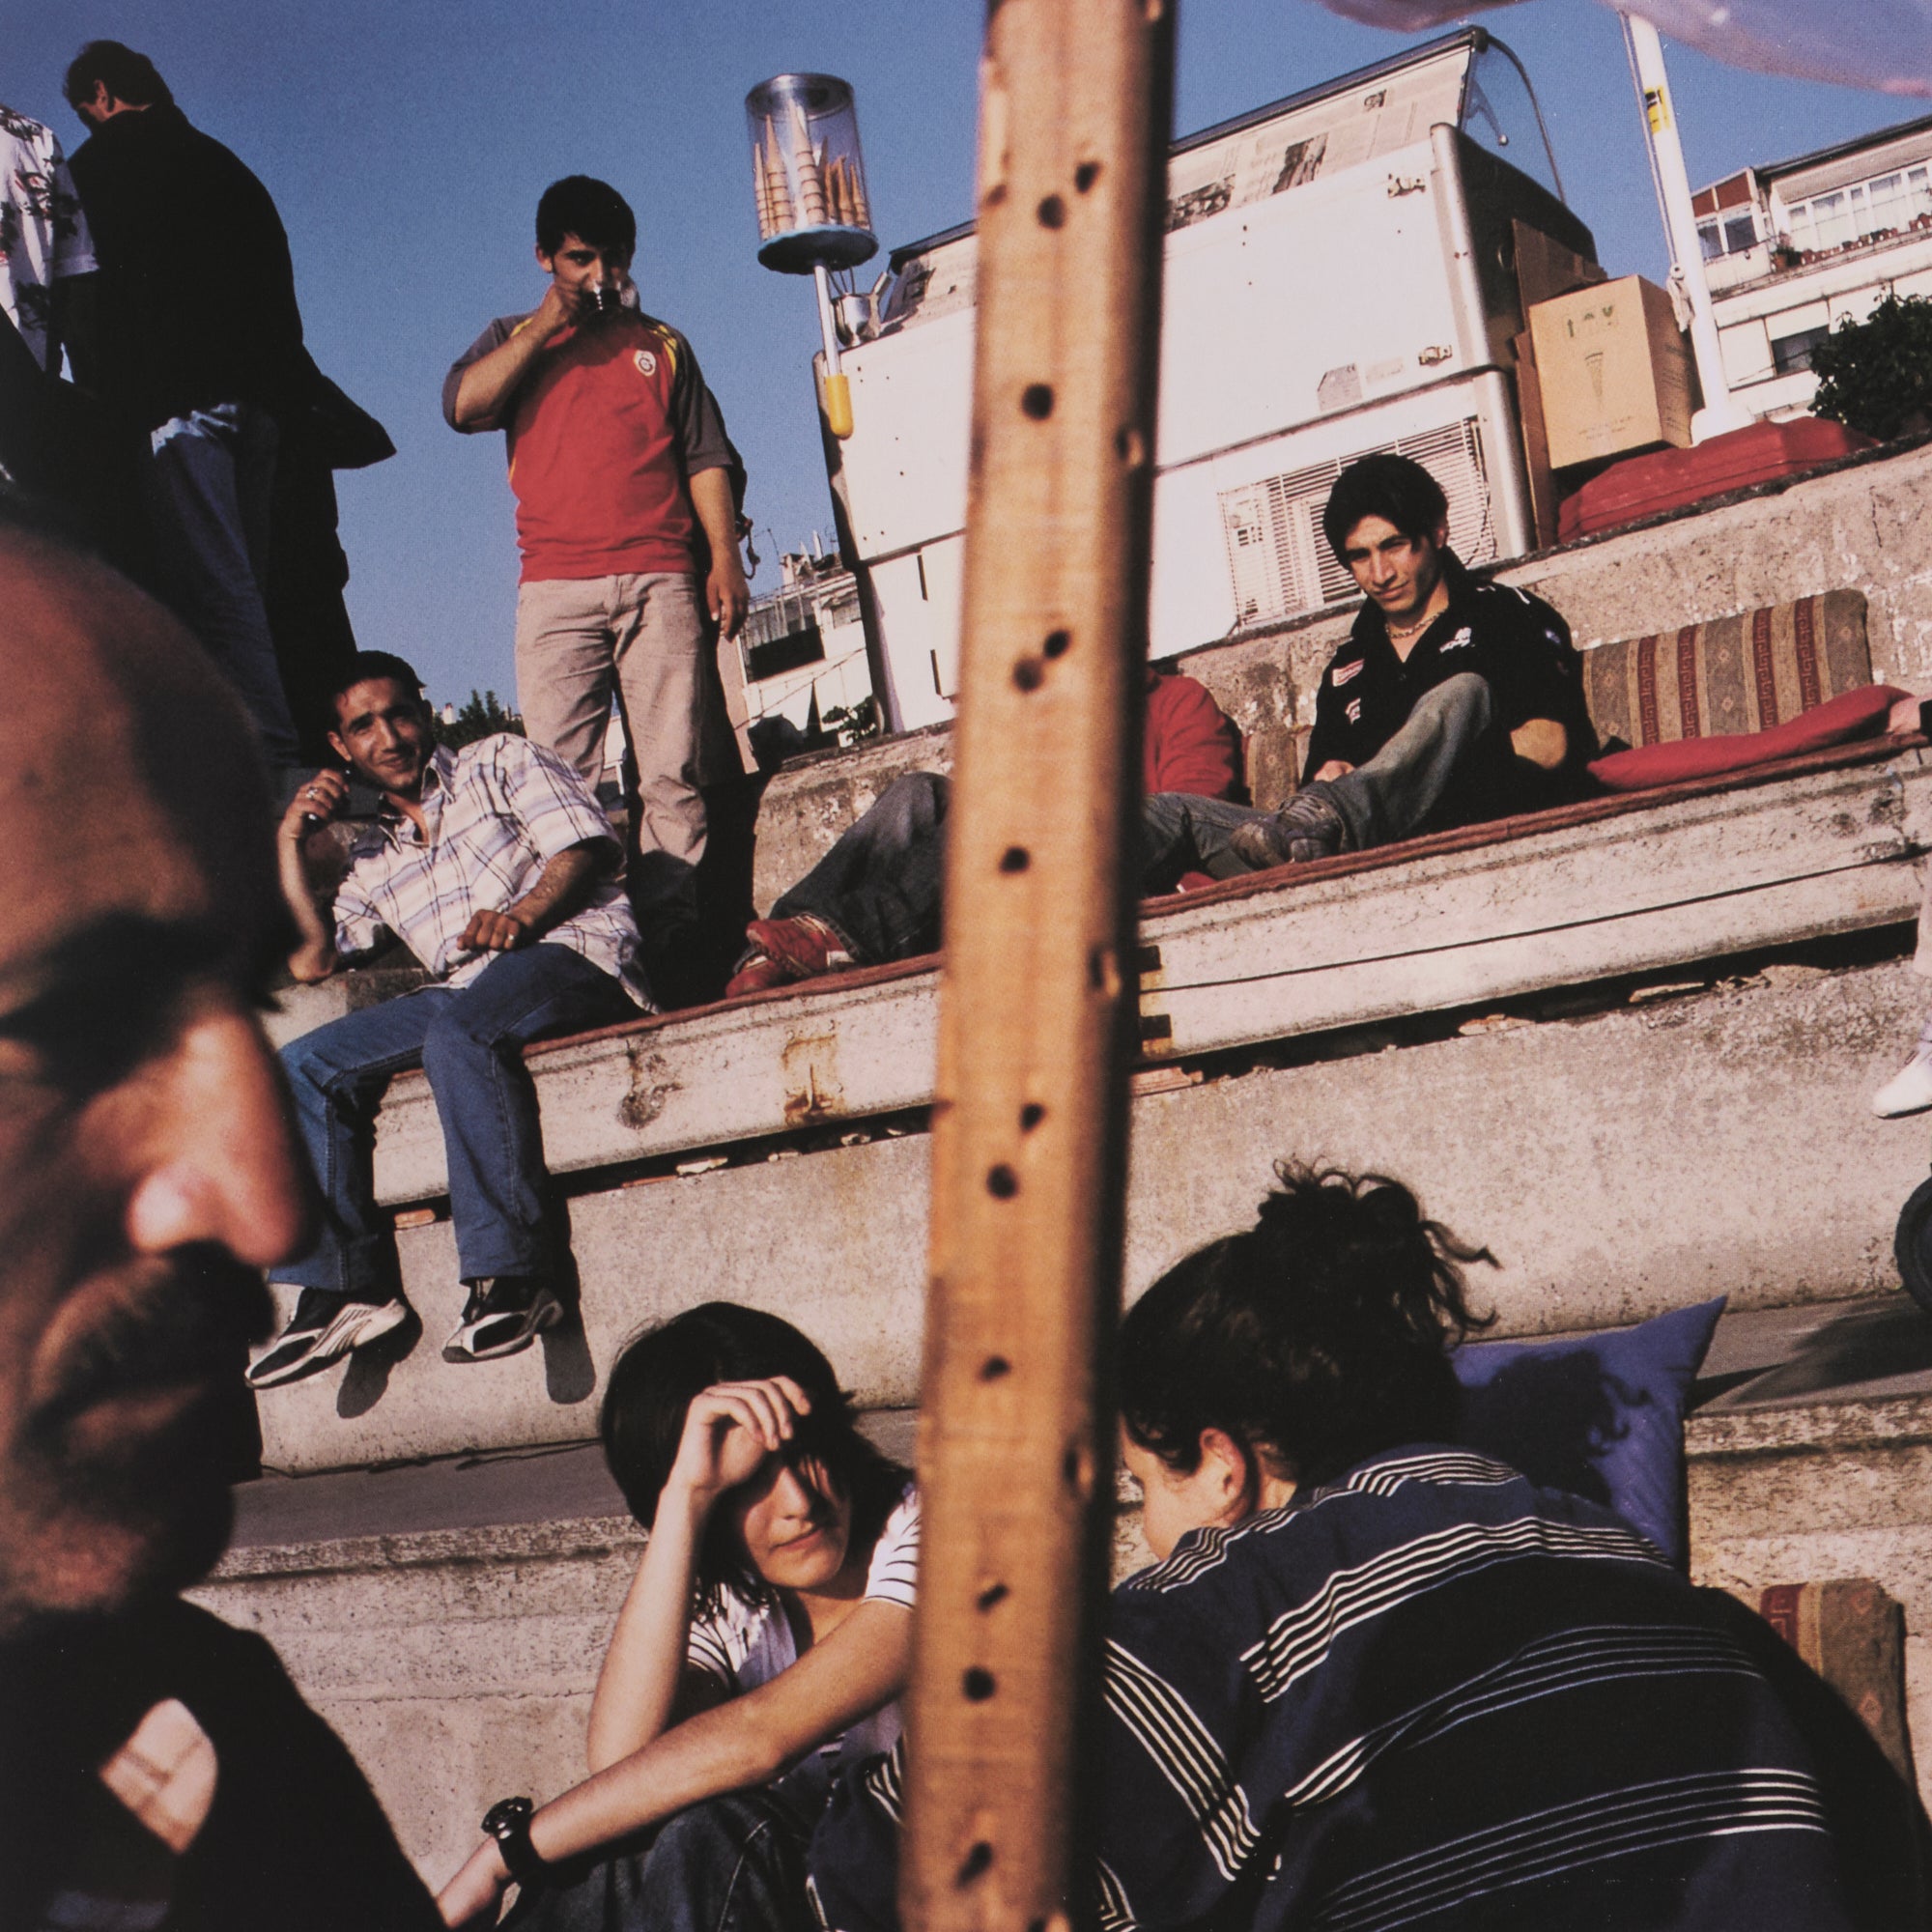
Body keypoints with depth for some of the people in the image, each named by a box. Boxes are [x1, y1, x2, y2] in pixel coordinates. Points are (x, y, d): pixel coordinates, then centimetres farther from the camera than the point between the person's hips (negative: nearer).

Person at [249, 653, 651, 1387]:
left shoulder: (501, 762, 15)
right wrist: (293, 843, 16)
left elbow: (586, 845, -1)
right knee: (303, 1068, -13)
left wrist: (524, 913, -20)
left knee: (458, 1028, -38)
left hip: (571, 956, -6)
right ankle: (345, 1287, -20)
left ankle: (509, 1277, -42)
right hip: (462, 993, 6)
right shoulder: (374, 858, 29)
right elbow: (313, 960, 19)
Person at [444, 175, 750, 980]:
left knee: (671, 775, -9)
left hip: (661, 582, 0)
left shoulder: (662, 344, 22)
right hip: (556, 588, 0)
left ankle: (671, 941, -11)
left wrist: (724, 558, 2)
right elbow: (462, 405, 1)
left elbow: (708, 459, 16)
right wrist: (547, 324, 0)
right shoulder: (514, 339, 21)